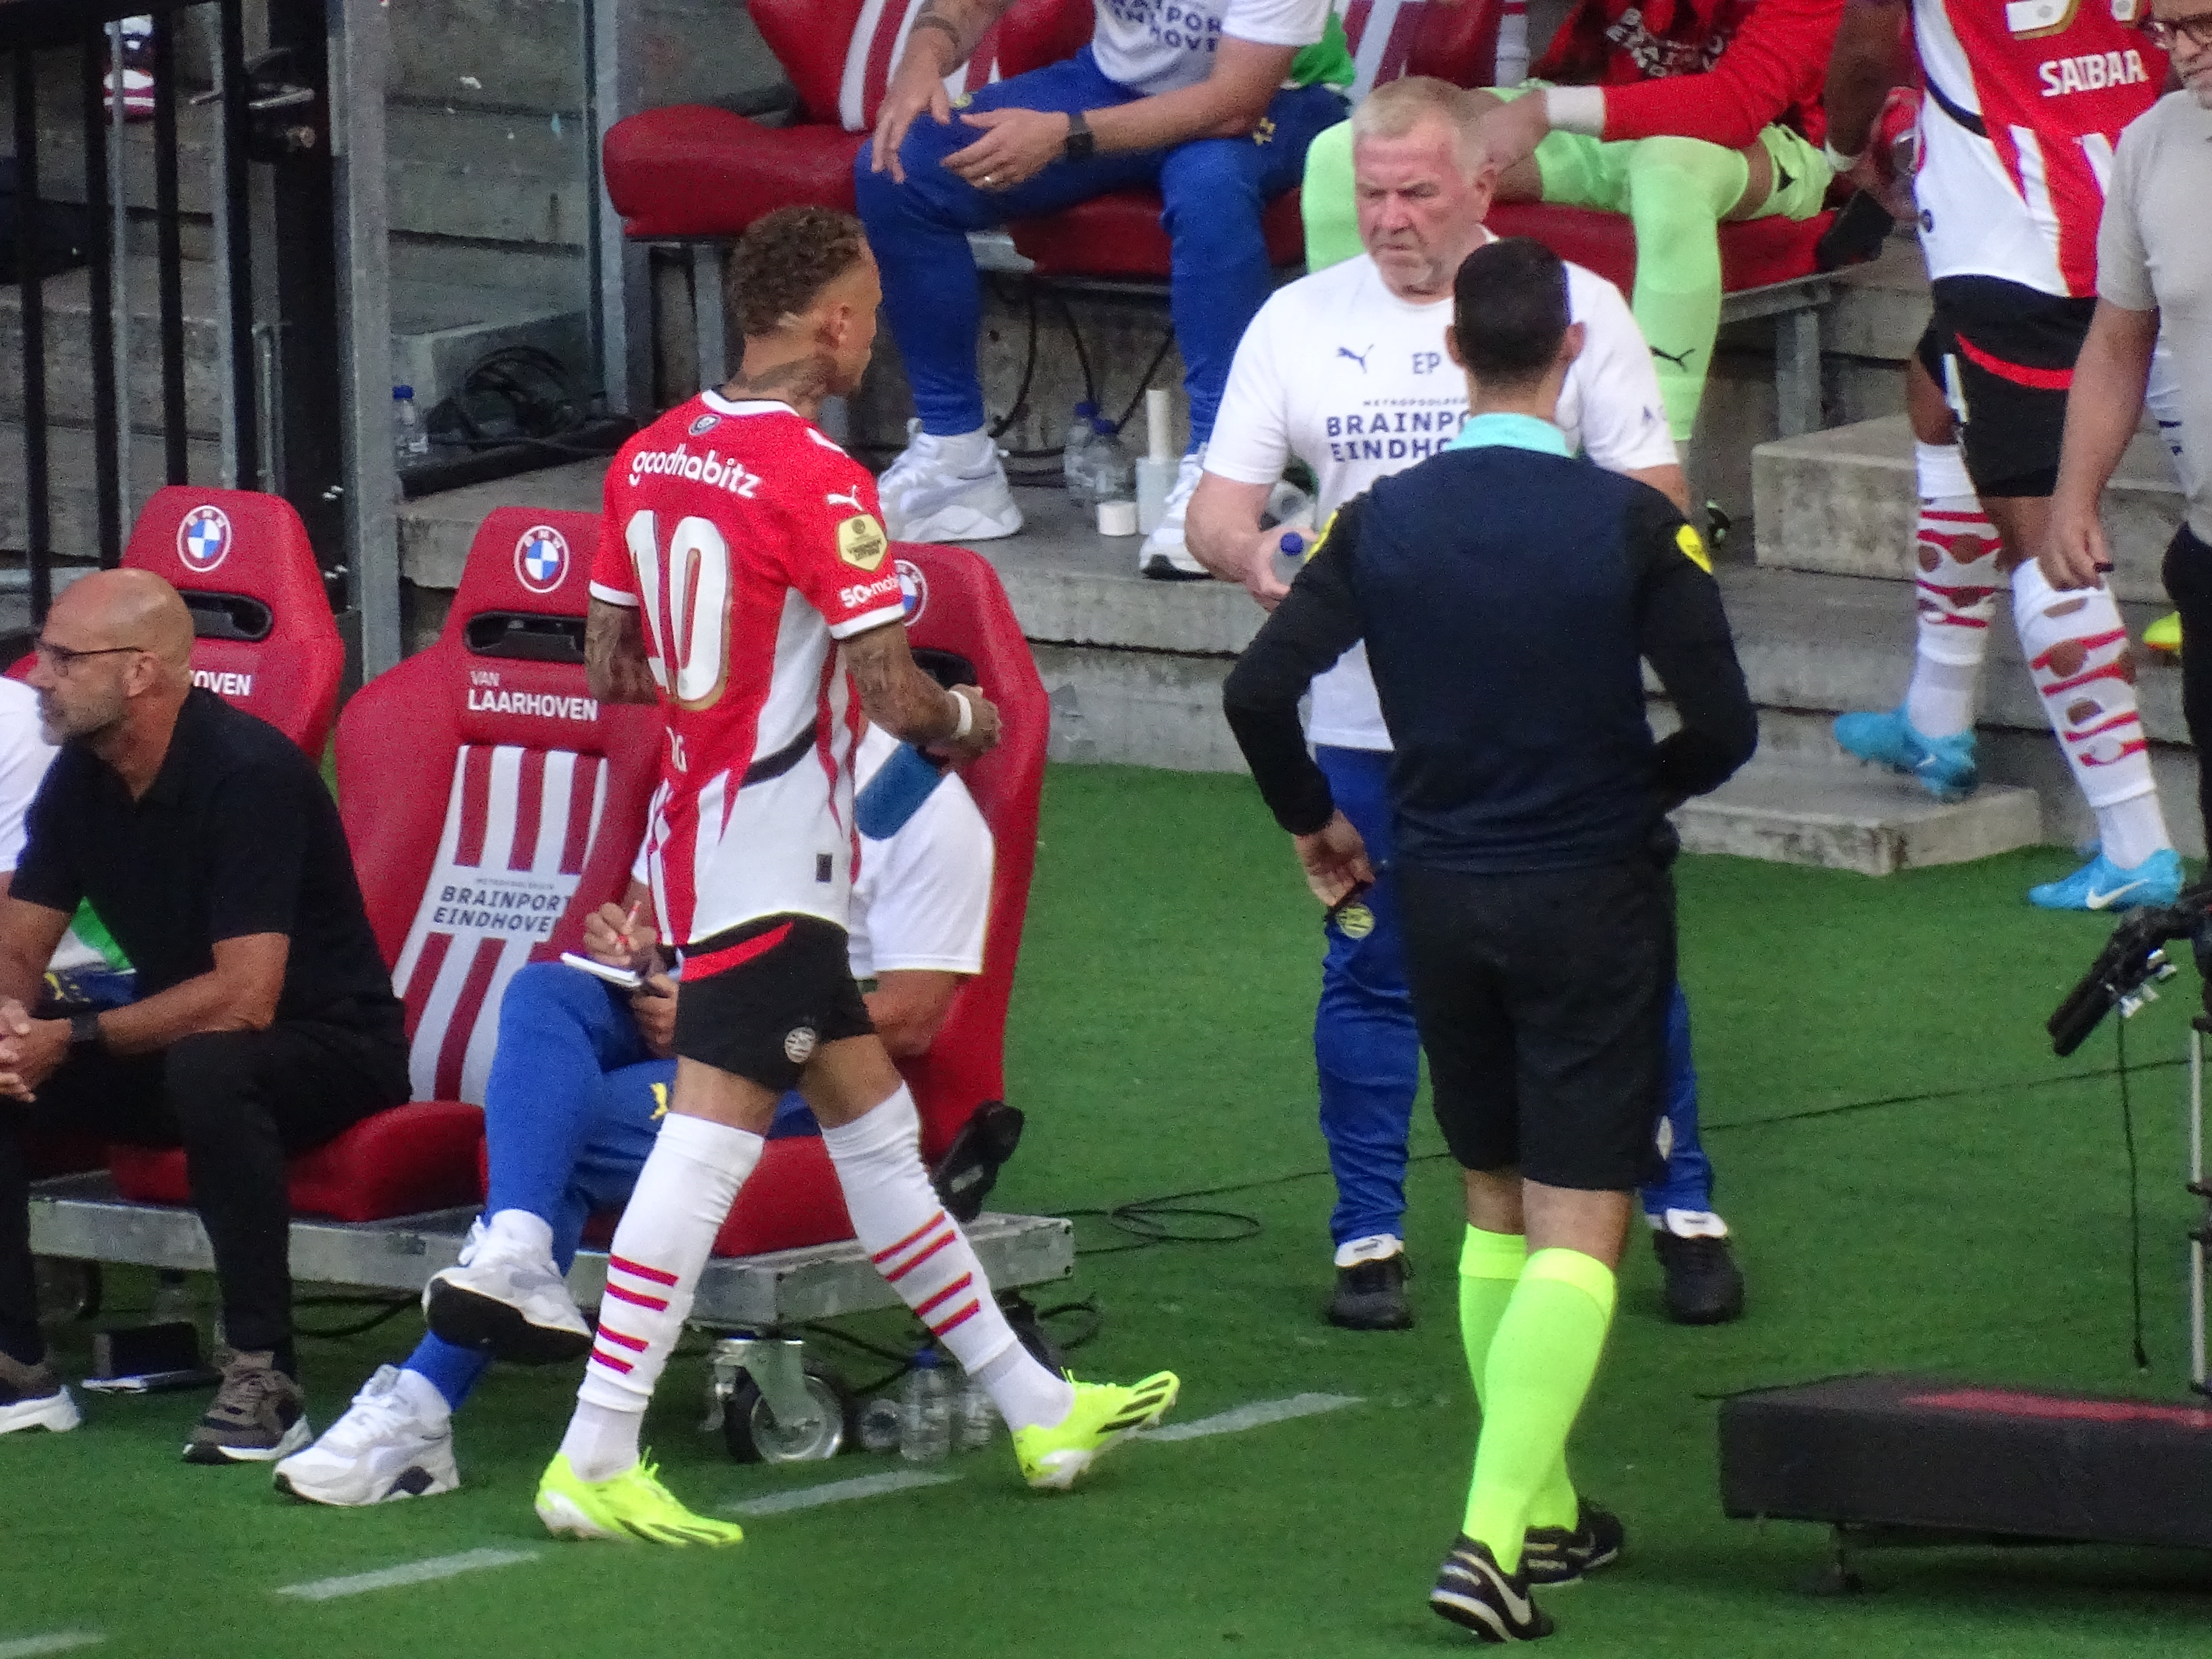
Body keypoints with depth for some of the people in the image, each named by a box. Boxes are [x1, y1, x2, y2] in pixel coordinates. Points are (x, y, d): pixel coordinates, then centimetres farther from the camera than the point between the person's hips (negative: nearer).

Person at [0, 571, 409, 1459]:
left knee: (209, 1066, -40)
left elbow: (244, 998, -29)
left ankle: (264, 1378, -33)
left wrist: (74, 1041, -25)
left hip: (332, 1047, -8)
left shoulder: (248, 773, -24)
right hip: (173, 1045, 8)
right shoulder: (79, 778, 1)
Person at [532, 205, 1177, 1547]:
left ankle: (1034, 1406, 25)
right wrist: (967, 718, 1)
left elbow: (610, 667, 15)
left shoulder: (654, 457, 7)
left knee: (874, 1119, 15)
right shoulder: (821, 480, -17)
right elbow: (893, 693, -20)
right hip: (777, 863, -9)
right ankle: (595, 1460, -13)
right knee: (709, 1140, -10)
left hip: (702, 830, 9)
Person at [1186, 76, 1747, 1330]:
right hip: (1367, 719, 1)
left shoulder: (1573, 306, 1)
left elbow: (1654, 490, 0)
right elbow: (1221, 503, 4)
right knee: (1370, 975, 4)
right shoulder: (1300, 321, 5)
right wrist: (1249, 552, -20)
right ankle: (1370, 1237, 14)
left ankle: (1685, 1213, 13)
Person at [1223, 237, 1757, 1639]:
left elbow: (1259, 692, -6)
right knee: (1580, 1229, -3)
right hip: (1594, 902, -4)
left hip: (1443, 894, 4)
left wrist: (1313, 822, 12)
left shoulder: (1383, 523, -3)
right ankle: (1494, 1539, -17)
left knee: (1496, 1208, 18)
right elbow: (1724, 725, -13)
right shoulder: (1632, 525, -12)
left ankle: (1545, 1518, 23)